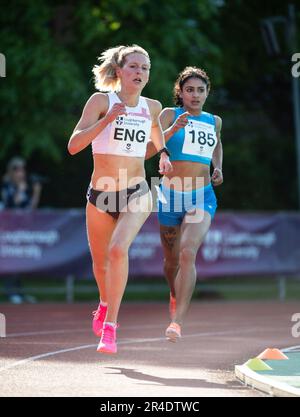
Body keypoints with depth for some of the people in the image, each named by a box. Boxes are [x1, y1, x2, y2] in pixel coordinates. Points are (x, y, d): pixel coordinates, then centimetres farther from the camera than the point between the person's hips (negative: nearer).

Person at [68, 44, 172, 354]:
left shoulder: (152, 107, 2)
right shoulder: (101, 101, -9)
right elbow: (73, 145, -20)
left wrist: (163, 152, 13)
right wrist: (108, 119, -29)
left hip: (136, 195, 0)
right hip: (101, 195, 0)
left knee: (119, 249, -26)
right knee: (100, 260, 16)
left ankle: (110, 327, -23)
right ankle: (105, 303, 51)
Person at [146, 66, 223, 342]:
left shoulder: (214, 121, 9)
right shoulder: (170, 115, -2)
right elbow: (147, 151, -14)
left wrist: (218, 169, 14)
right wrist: (174, 129, -27)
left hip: (202, 197, 0)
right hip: (171, 195, 0)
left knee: (188, 253, -22)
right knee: (172, 260, 14)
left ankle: (177, 321, -28)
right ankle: (175, 296, 48)